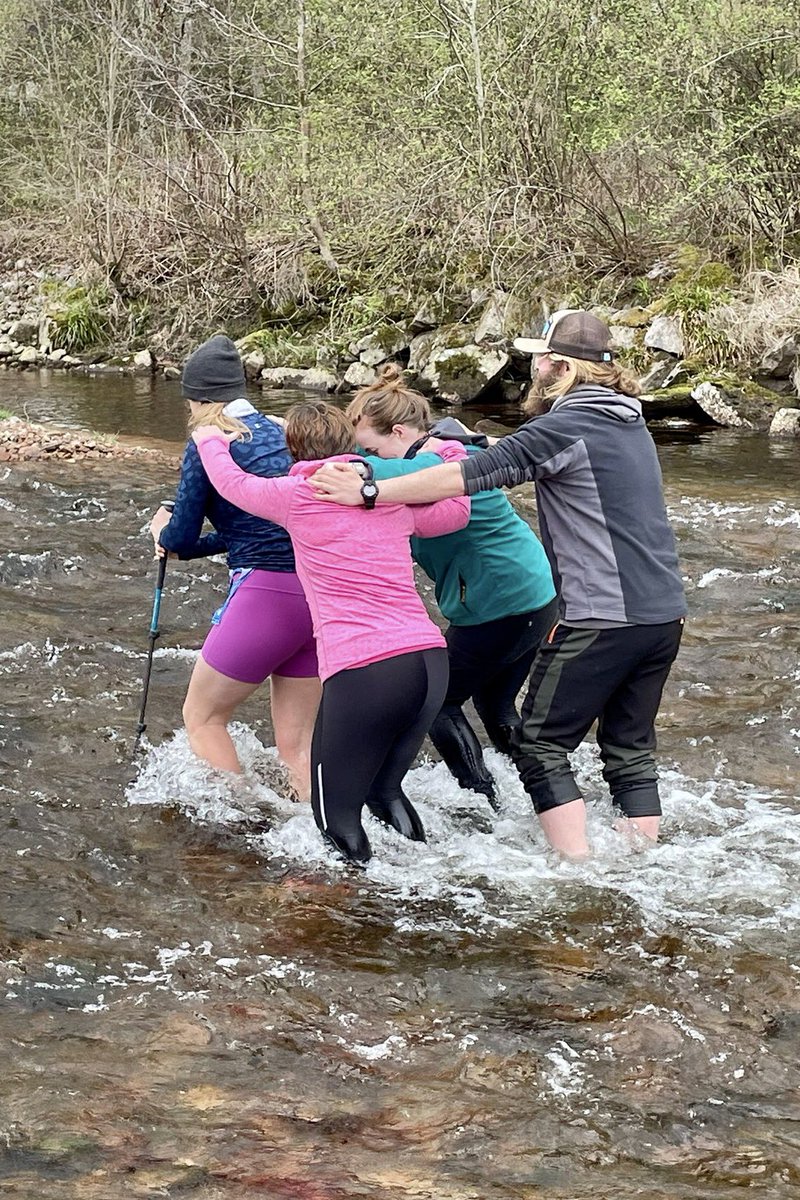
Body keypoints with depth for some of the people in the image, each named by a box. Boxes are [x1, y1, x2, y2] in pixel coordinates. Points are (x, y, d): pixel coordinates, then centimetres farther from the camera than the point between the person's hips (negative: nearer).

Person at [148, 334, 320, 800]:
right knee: (296, 744, 12)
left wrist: (162, 530, 24)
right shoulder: (283, 433, 15)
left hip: (266, 593, -7)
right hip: (318, 594, 7)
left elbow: (181, 537, 1)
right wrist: (187, 545, 35)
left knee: (202, 716, 12)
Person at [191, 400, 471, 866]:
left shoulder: (297, 494, 6)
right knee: (384, 787, 24)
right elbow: (457, 510, 35)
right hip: (431, 657, 6)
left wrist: (211, 441, 45)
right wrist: (452, 451, 51)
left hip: (362, 668, -6)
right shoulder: (392, 499, 18)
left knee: (337, 817, 6)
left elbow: (233, 482, 24)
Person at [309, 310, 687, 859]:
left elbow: (466, 477, -18)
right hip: (664, 612, 8)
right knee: (631, 751, 16)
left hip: (603, 619, -8)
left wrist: (367, 493, -17)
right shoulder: (630, 422, 14)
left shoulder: (564, 427, -13)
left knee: (541, 745, 2)